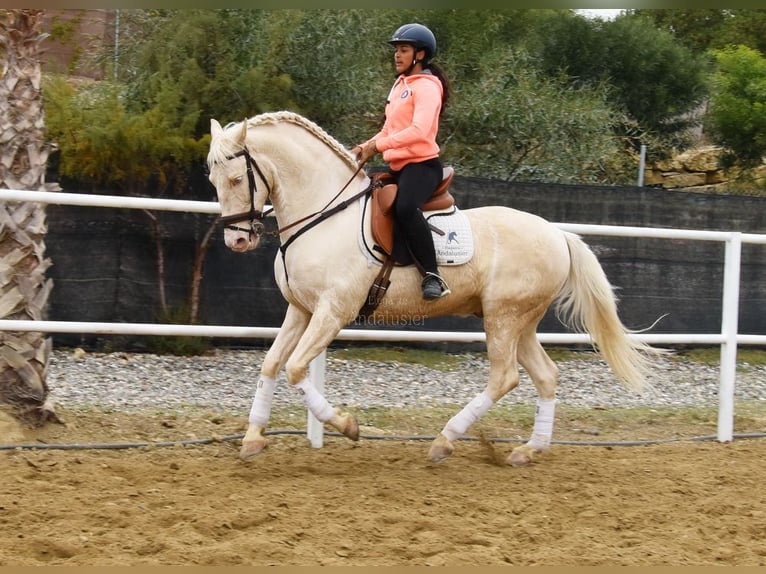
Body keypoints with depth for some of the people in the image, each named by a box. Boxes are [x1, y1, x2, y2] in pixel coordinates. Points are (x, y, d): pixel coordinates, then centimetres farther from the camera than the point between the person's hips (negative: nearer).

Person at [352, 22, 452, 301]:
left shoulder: (426, 87, -9)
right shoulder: (400, 85, 20)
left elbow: (419, 131, -24)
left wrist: (378, 145, -25)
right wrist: (366, 147, 6)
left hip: (422, 165, -11)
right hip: (397, 167, 11)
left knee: (405, 208, -37)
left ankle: (433, 277, -35)